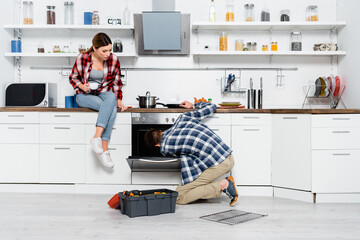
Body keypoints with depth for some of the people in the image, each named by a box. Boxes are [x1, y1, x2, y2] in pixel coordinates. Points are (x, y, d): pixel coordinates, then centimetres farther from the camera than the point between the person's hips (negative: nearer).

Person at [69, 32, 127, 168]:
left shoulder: (114, 60, -2)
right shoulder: (82, 58, -7)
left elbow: (116, 83, 7)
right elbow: (73, 77, 6)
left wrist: (118, 101, -5)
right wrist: (82, 86, -15)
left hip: (104, 94, 3)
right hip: (84, 96, -2)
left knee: (111, 97, -36)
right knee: (110, 108, -32)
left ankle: (97, 137, -40)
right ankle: (104, 150, -33)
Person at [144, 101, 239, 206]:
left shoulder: (164, 148, 1)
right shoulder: (183, 117, 15)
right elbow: (211, 106, 24)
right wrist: (193, 105, 42)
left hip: (217, 165, -8)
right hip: (230, 158, 8)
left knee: (178, 197, 2)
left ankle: (222, 185, -7)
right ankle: (225, 183, 10)